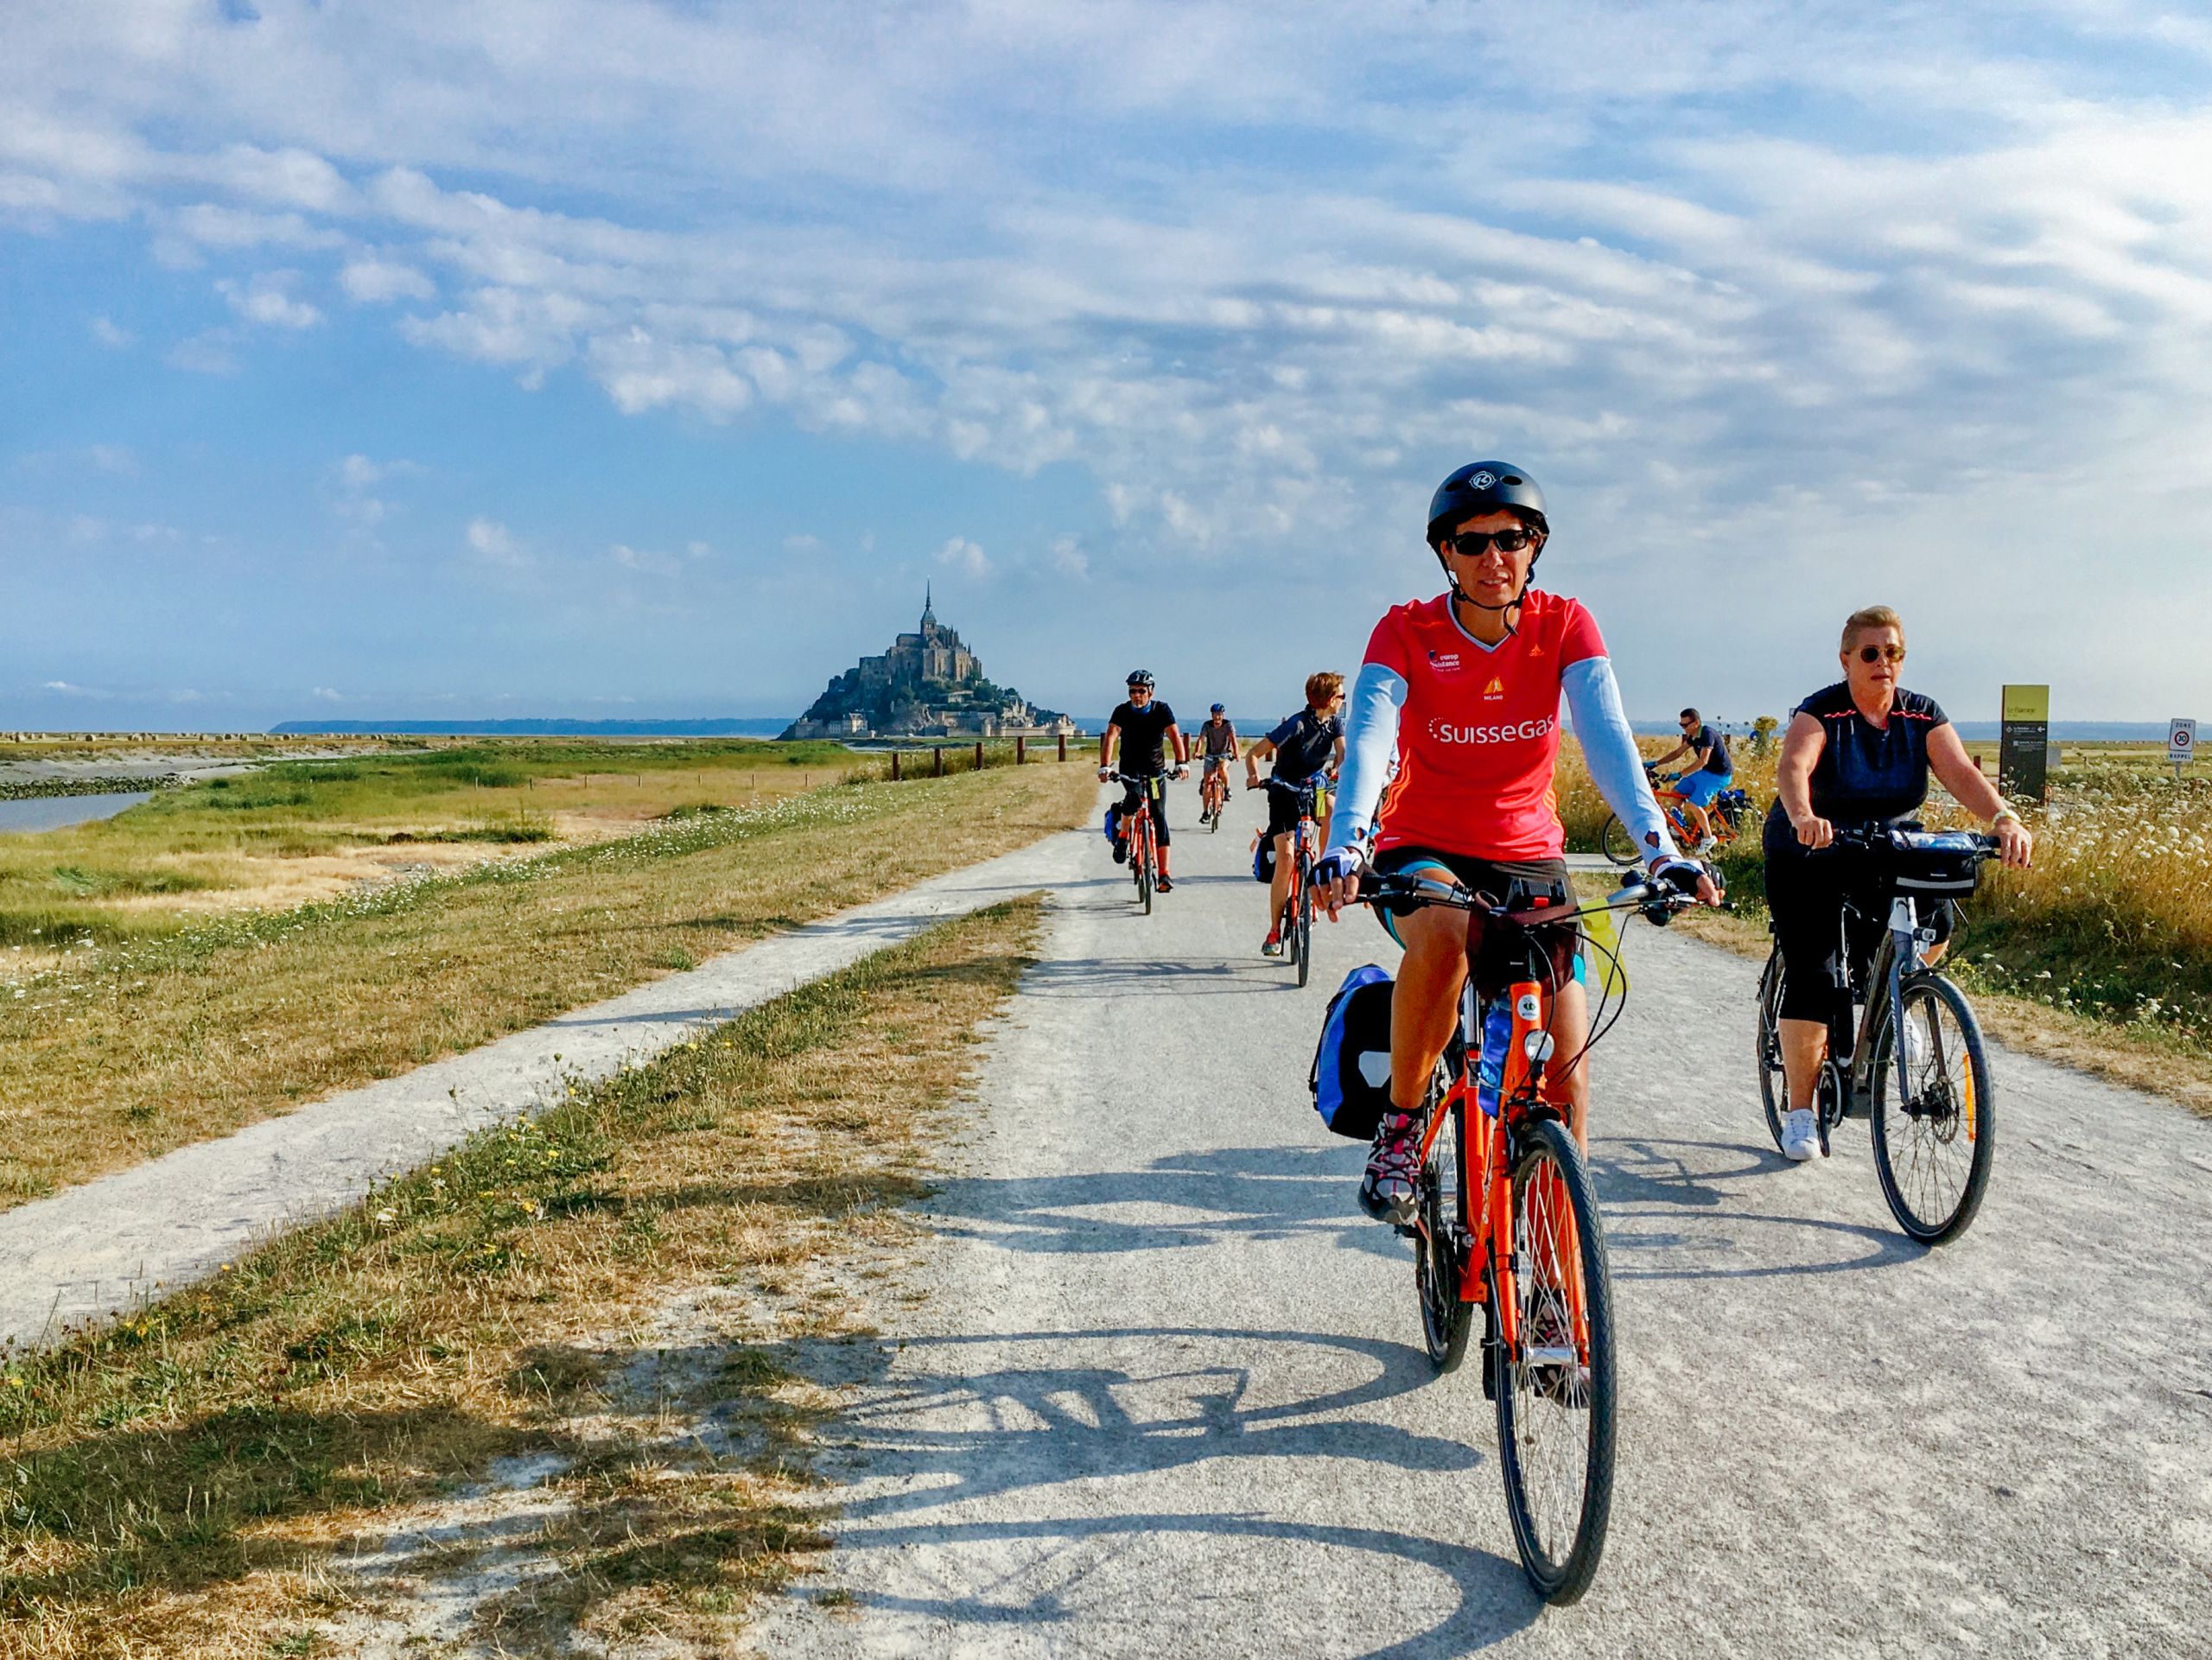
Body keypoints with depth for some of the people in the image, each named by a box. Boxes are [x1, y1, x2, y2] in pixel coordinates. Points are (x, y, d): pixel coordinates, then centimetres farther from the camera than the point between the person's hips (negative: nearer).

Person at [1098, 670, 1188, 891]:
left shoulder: (1162, 710, -7)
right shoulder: (1122, 712, -8)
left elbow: (1175, 736, -17)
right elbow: (1110, 738, -20)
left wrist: (1181, 763, -33)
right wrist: (1105, 767, -35)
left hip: (1156, 771, 0)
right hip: (1130, 769, 0)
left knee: (1159, 819, -7)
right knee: (1134, 796, -32)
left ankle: (1164, 875, -7)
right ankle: (1122, 833, -2)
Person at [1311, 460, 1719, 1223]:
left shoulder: (1564, 625, -7)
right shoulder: (1406, 631, -11)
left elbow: (1607, 736, -20)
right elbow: (1367, 739, -25)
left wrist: (1660, 848, -36)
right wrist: (1345, 848, -44)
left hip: (1527, 858, 2)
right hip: (1423, 852, -2)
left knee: (1566, 1068, -10)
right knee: (1442, 938, -37)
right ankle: (1400, 1128, -16)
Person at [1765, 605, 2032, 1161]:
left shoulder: (1922, 716, -4)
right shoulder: (1821, 713, -17)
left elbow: (1961, 772, -19)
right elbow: (1792, 768, -36)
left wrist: (2004, 819, -38)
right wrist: (1803, 817, -57)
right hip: (1808, 860, -4)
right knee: (1813, 979, -15)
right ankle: (1800, 1112, -2)